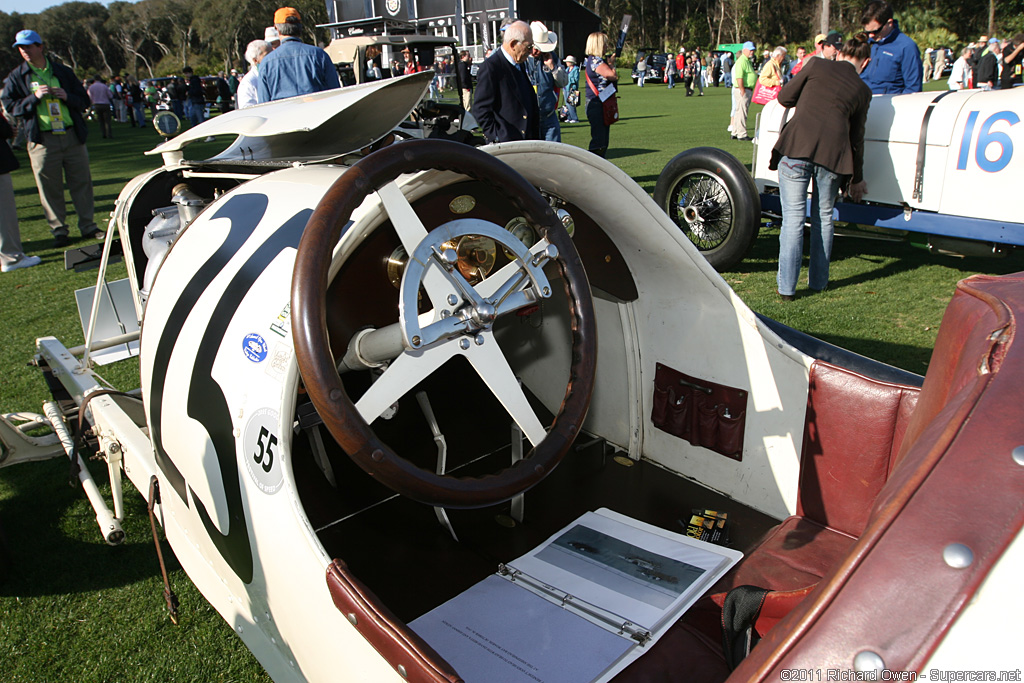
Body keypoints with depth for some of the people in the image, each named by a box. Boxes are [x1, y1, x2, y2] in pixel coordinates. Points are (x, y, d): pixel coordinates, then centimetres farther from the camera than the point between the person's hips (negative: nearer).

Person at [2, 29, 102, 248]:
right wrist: (34, 97, -12)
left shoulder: (63, 72, 11)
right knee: (50, 188, 1)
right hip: (42, 141, -1)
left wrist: (67, 97, -8)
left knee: (82, 183, 4)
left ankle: (88, 226, 13)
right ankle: (58, 230, 9)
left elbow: (84, 100, 12)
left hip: (72, 136, 1)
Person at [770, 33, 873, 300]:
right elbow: (856, 137, 20)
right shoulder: (862, 90, 16)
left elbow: (784, 97, 12)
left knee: (793, 218, 1)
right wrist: (857, 179, 30)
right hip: (832, 154, 2)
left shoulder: (817, 65, 11)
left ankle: (786, 287, 1)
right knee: (823, 218, 17)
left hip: (795, 147, -1)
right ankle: (818, 281, 24)